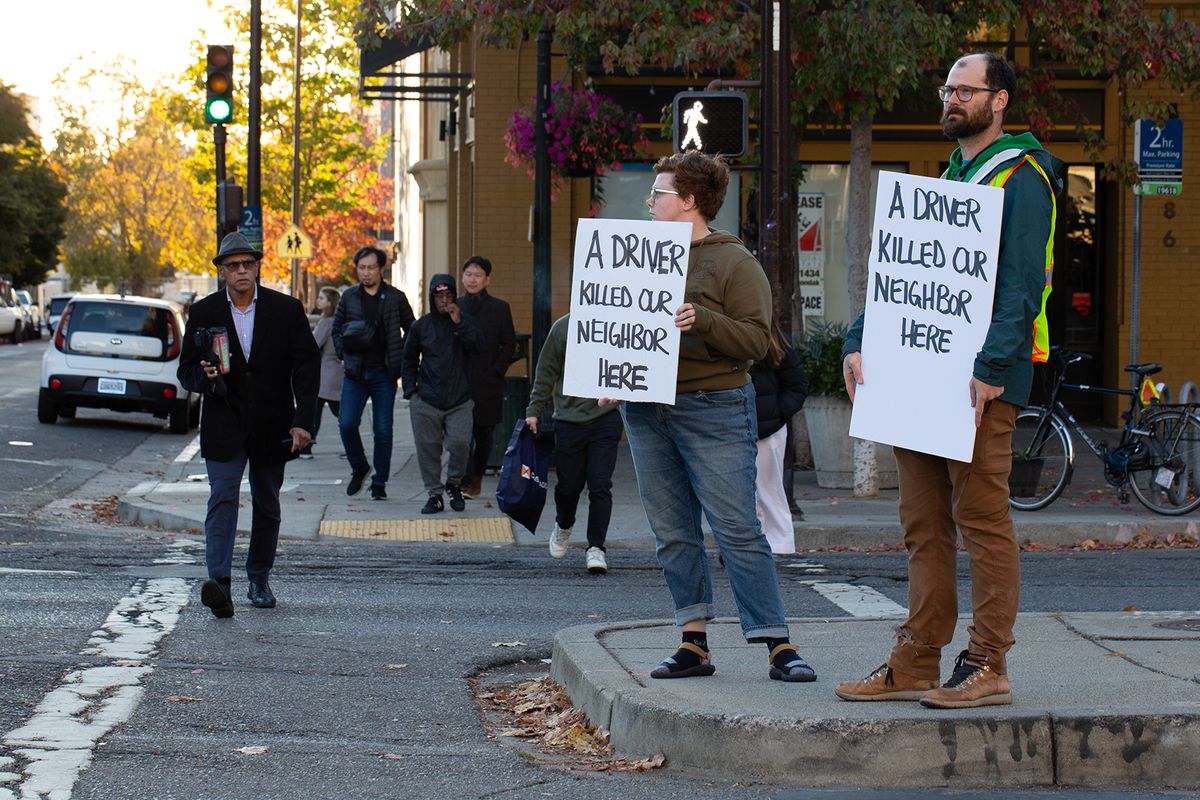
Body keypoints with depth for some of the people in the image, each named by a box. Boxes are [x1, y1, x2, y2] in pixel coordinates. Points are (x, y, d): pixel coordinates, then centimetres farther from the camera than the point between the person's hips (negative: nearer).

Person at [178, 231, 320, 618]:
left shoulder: (286, 309, -1)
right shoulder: (203, 312, 0)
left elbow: (308, 365, -1)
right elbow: (186, 372, 4)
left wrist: (303, 421, -10)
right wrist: (205, 376, -21)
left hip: (271, 427, 1)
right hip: (224, 425, -1)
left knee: (267, 508, 11)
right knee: (222, 499, -16)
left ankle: (259, 582, 26)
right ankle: (219, 583, -27)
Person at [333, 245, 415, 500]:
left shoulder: (395, 298, 3)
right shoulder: (349, 297, 8)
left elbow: (411, 331, 10)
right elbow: (337, 329, 17)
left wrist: (401, 360, 0)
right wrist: (343, 354, 2)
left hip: (384, 373, -1)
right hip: (355, 372, 1)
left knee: (383, 430, 0)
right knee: (346, 424, -8)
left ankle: (379, 482, 10)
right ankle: (359, 469, 16)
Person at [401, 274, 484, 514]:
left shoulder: (465, 322, 6)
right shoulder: (421, 326, 8)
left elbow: (477, 346, -11)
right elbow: (409, 361, 17)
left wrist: (459, 323, -16)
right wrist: (410, 390, 6)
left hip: (459, 399, -1)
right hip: (426, 402, 1)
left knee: (460, 444, -10)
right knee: (428, 449, 1)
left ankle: (454, 483, 15)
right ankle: (434, 494, 12)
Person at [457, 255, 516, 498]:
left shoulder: (500, 308, 3)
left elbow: (509, 344, 4)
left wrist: (497, 370, -5)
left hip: (488, 381, 0)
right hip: (459, 380, 0)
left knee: (484, 433, 9)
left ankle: (477, 476, 26)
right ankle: (466, 482, -12)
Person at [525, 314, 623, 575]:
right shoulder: (563, 327, 0)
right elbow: (546, 372, 5)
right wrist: (533, 411, 2)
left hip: (606, 419, -1)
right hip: (569, 419, 1)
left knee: (600, 485, -5)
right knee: (568, 485, 10)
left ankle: (596, 547, 3)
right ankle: (563, 526, 39)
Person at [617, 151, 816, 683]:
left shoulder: (734, 262, -3)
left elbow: (755, 339, -10)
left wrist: (703, 321, -24)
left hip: (713, 409, -6)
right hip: (646, 410, 6)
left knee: (738, 531, -8)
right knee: (673, 534, 7)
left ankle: (777, 645, -6)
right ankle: (694, 644, 12)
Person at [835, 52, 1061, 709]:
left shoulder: (1021, 177, -5)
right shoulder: (947, 180, 21)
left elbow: (1021, 286, -15)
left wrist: (989, 370, -24)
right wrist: (859, 342, 7)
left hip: (981, 380, -8)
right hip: (920, 373, 8)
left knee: (982, 519, -6)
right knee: (923, 524, 8)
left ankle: (987, 667, -1)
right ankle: (915, 665, 12)